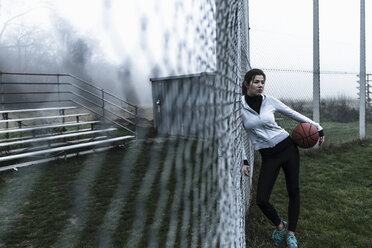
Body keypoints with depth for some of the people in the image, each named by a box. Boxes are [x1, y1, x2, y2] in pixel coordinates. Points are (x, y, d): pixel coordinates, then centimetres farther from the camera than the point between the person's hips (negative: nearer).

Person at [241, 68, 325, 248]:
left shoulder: (270, 101, -2)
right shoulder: (238, 106, -6)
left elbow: (294, 114, 10)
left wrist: (317, 127, 14)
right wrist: (244, 161, -2)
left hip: (288, 147, 2)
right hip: (268, 157, -1)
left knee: (293, 191, 8)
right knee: (261, 200, -7)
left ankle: (291, 233, 29)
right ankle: (280, 226, 24)